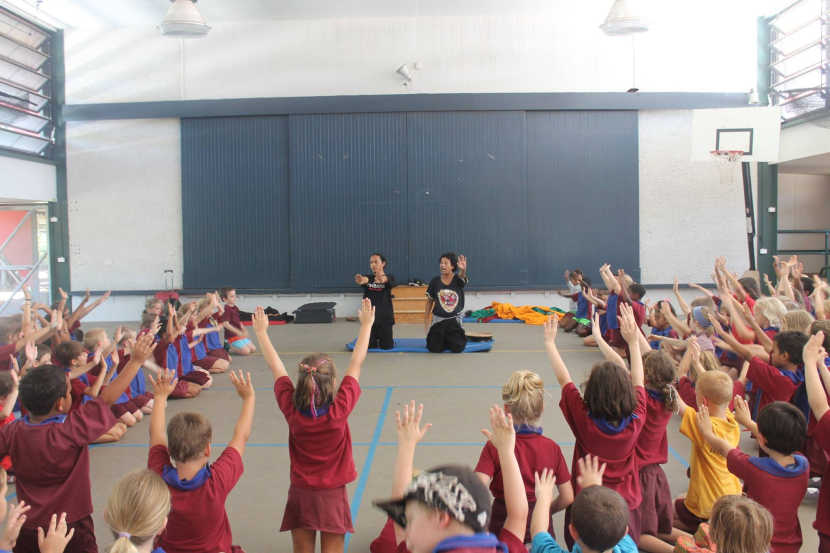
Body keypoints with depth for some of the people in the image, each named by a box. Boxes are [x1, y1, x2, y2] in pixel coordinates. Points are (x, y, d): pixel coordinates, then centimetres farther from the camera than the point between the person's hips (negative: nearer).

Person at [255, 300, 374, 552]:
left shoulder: (292, 409, -13)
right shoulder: (340, 409, -18)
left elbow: (276, 367, -1)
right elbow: (356, 363, -9)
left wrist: (261, 331, 10)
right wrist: (366, 324, 0)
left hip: (300, 494, 2)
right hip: (332, 495, -2)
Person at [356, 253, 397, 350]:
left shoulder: (389, 278, -1)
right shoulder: (368, 278, 4)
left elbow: (386, 279, -27)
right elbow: (364, 280, -22)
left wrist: (381, 279, -54)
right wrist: (360, 280, -50)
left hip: (385, 317, -2)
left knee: (387, 346, 2)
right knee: (368, 346, 3)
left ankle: (381, 339, 38)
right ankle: (376, 340, 38)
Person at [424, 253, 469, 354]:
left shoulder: (458, 280, -9)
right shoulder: (435, 281, -4)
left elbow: (462, 275, -35)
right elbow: (430, 301, 5)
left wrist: (463, 269, -59)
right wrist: (425, 319, 5)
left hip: (454, 320, -1)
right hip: (438, 319, 1)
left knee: (458, 348, -2)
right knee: (435, 349, -1)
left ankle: (450, 340, 32)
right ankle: (444, 340, 33)